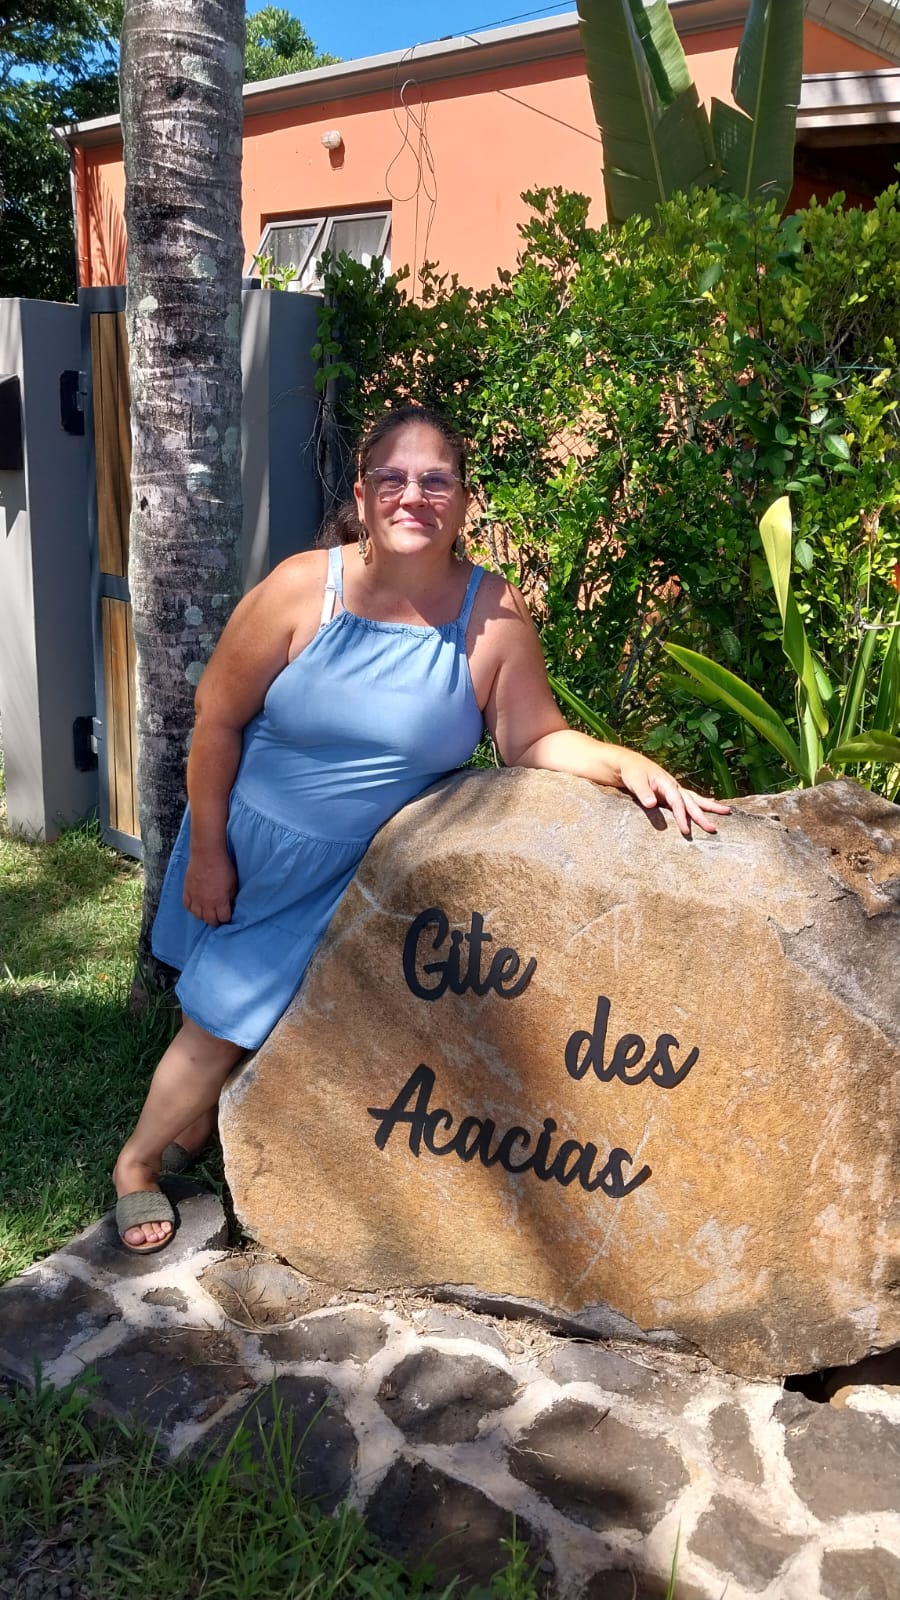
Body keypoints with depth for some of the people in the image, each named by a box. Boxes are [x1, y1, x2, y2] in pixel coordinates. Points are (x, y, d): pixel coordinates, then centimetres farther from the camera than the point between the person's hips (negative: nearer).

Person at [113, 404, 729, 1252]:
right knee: (216, 1023, 11)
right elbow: (217, 719, -11)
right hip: (250, 842, 0)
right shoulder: (302, 589, -19)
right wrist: (206, 852, -8)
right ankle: (138, 1158, 40)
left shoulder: (493, 615, -16)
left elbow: (535, 740, -11)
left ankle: (191, 1121, 47)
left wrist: (624, 762, -30)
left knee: (243, 1015, 13)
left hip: (356, 868, 1)